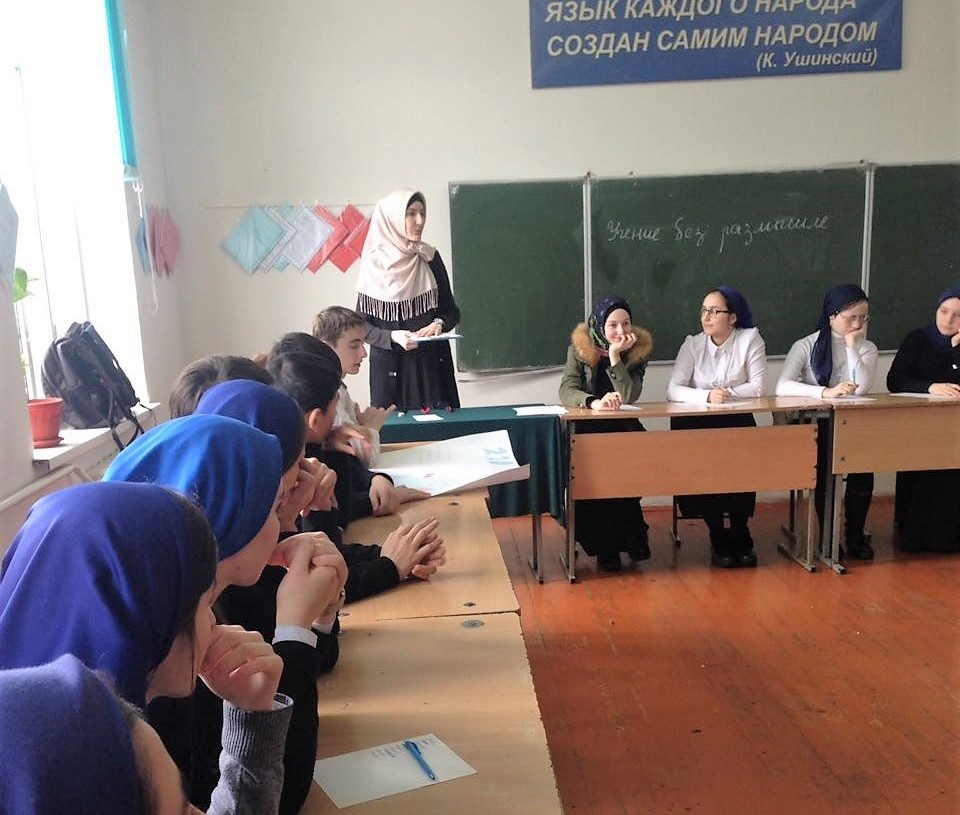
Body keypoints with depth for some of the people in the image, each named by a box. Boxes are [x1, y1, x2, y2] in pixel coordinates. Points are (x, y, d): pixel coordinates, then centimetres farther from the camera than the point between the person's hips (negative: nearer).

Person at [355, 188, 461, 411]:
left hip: (433, 363, 3)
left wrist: (439, 323, -12)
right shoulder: (374, 263, -4)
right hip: (391, 365, -2)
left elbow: (452, 310, 9)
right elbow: (362, 324, -3)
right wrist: (392, 337, -19)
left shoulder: (431, 258, 4)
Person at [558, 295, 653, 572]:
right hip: (586, 430, -1)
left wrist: (615, 356, -22)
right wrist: (594, 402, -37)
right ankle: (604, 541, -7)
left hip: (625, 430, 1)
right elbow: (566, 391, -17)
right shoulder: (579, 349, -4)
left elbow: (628, 398, -16)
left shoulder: (638, 349, -3)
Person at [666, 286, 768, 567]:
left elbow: (759, 387, -8)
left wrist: (728, 393, -21)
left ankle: (740, 535, -2)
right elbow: (673, 390, -13)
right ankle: (718, 538, -4)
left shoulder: (750, 338, -3)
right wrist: (707, 396, -29)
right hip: (696, 423, 0)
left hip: (737, 421, 0)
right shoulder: (692, 344, -2)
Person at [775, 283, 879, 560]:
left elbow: (862, 388, -14)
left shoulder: (867, 348, 6)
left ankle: (855, 535, -3)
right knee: (824, 465, -29)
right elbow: (782, 387, -19)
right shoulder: (807, 346, -2)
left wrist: (852, 346, -12)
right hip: (814, 426, -2)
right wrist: (826, 392, -31)